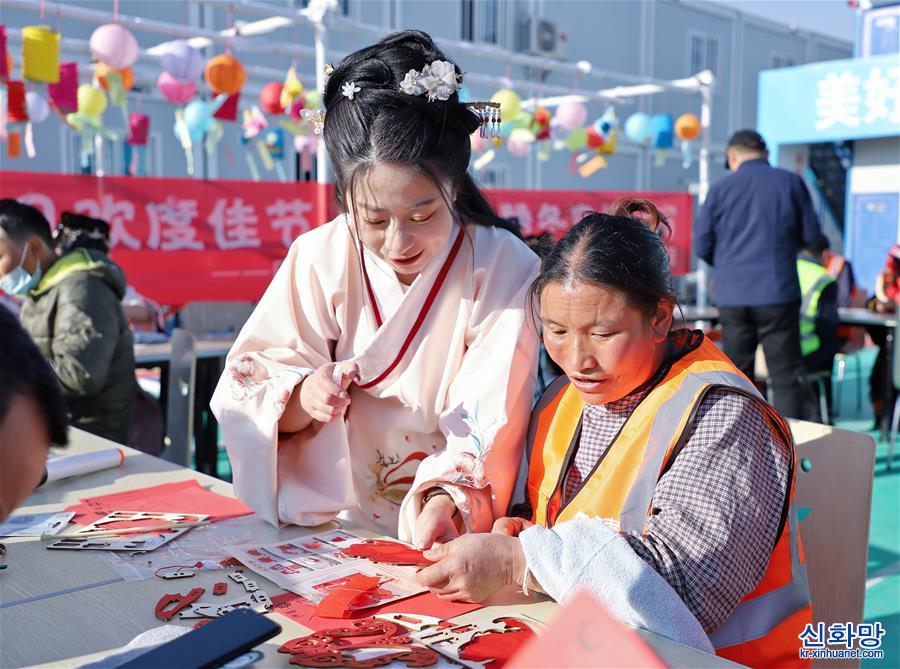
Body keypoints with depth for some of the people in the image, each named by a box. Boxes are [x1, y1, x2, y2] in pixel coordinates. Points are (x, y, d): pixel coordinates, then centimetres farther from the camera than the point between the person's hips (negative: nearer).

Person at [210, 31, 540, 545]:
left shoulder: (506, 270, -9)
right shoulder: (319, 258, -4)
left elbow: (487, 425, -14)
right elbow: (251, 389, -1)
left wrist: (447, 501, -31)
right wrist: (303, 397, -22)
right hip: (333, 519, 0)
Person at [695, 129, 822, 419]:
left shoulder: (720, 189, 1)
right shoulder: (791, 183, 1)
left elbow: (701, 245, 2)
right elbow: (811, 235, 4)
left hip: (732, 296, 2)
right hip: (778, 294, -1)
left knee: (737, 374, 11)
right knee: (786, 375, 3)